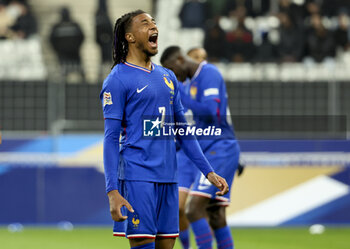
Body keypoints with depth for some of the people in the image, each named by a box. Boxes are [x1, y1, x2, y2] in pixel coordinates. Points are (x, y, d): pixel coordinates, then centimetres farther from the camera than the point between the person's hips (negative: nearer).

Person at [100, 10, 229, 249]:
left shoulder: (168, 77, 17)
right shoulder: (118, 79, -3)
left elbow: (183, 131, 22)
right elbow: (111, 138, -7)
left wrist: (208, 172, 16)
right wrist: (112, 191, -15)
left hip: (168, 177, 7)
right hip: (138, 177, -7)